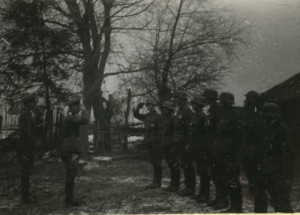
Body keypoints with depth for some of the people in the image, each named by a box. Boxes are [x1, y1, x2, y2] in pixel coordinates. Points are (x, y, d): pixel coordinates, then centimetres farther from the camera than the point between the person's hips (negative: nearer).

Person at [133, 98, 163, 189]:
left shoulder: (158, 116, -9)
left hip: (156, 142, -7)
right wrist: (138, 108, 2)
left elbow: (161, 129, -11)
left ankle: (157, 182, 0)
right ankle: (156, 181, 18)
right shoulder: (147, 116, 13)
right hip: (149, 141, 7)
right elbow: (136, 115, 18)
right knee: (153, 162, 11)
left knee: (156, 162, -4)